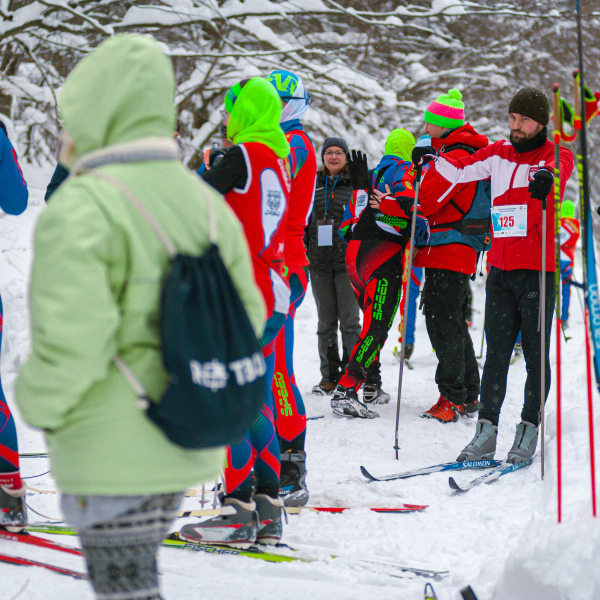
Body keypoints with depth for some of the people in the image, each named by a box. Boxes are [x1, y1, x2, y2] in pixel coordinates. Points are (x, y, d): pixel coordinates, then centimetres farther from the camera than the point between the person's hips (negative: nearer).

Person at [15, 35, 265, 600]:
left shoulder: (78, 211, -18)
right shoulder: (201, 201, 6)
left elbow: (70, 344, -25)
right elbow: (244, 320, 9)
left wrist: (38, 405, -7)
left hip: (112, 450, -8)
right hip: (183, 445, 8)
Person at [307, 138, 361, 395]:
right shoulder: (313, 184, 14)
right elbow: (302, 220, 20)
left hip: (348, 261, -4)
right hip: (319, 261, 4)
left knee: (349, 320, -4)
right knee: (326, 321, 7)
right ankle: (329, 376, 13)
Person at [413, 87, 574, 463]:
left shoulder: (558, 156, -2)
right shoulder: (499, 155, 12)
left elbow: (557, 173, -24)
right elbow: (460, 171, 14)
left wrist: (546, 181, -48)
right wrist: (433, 159, -7)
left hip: (538, 269, -4)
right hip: (500, 267, 4)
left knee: (536, 353, 0)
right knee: (496, 352, 4)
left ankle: (529, 431, 7)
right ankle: (487, 432, 5)